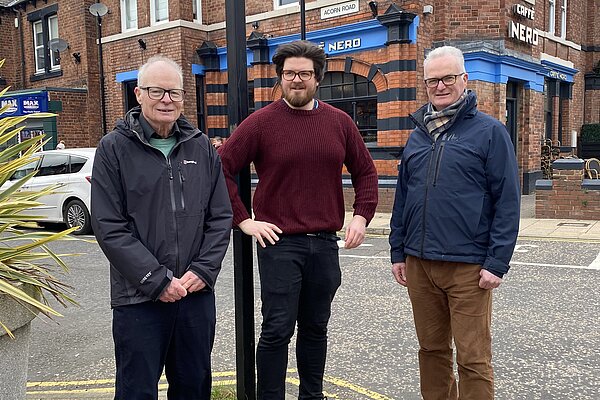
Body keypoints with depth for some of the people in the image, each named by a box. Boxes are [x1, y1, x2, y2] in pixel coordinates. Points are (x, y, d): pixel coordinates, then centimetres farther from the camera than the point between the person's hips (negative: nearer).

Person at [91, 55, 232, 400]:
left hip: (198, 293, 4)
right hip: (138, 298, -3)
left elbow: (221, 217, 7)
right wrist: (157, 280, -14)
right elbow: (109, 228, -9)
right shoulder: (114, 148, -3)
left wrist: (203, 270, -6)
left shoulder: (202, 148, 8)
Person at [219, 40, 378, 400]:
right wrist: (243, 220, -8)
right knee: (277, 330, 0)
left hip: (325, 244, 4)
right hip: (279, 242, -3)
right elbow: (222, 169, -4)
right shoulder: (262, 122, -4)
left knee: (316, 328, 17)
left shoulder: (340, 122, 7)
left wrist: (362, 216, 3)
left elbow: (365, 171, 15)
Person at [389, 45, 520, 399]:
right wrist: (398, 253, 12)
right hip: (419, 264, 5)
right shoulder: (418, 135, 13)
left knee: (473, 358, 3)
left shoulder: (489, 131, -3)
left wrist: (497, 262, -12)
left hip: (469, 267, -5)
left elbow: (508, 202, -7)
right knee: (432, 350, 16)